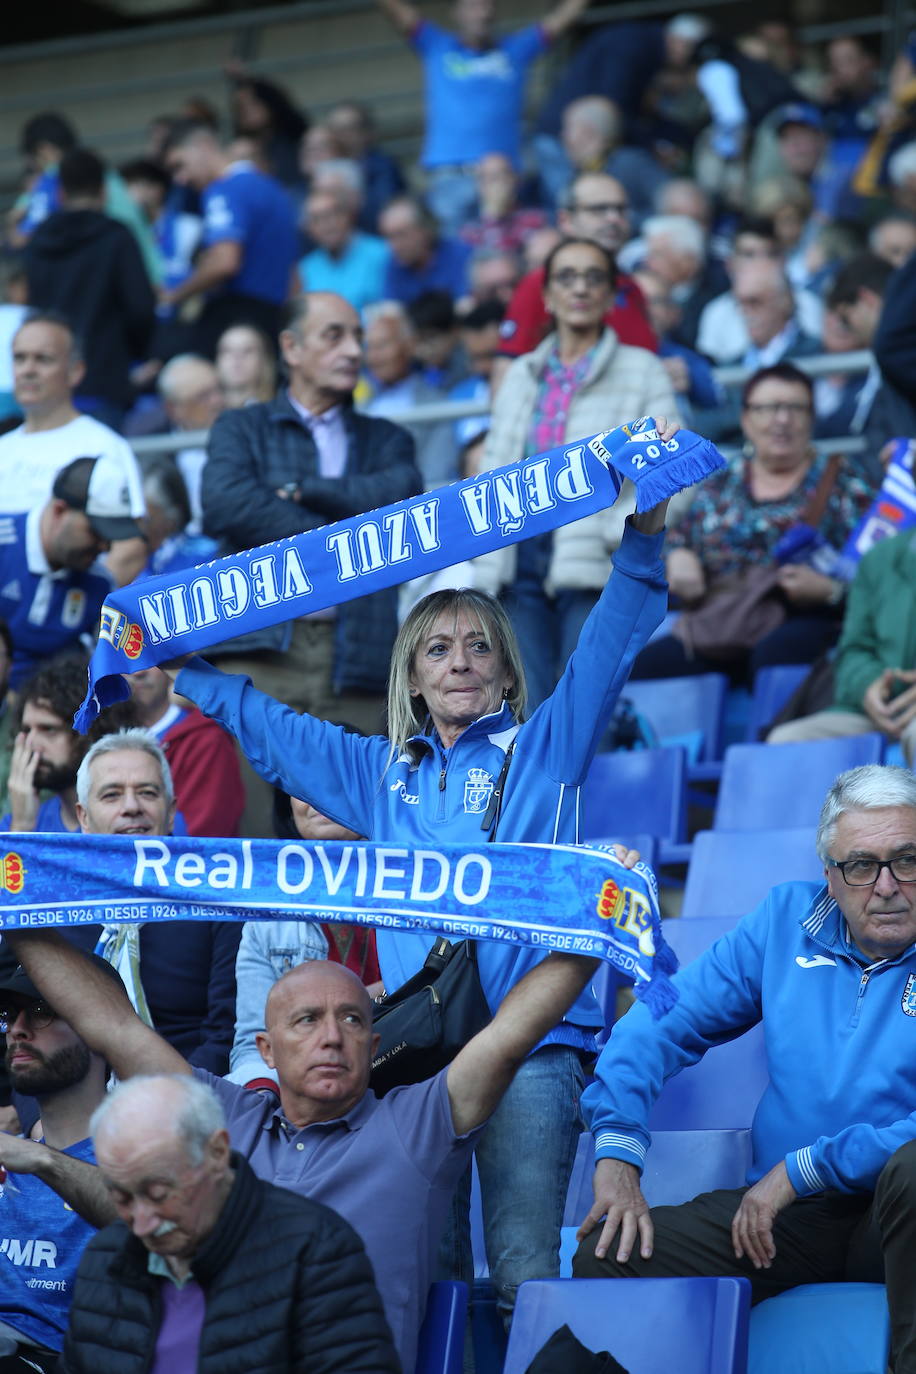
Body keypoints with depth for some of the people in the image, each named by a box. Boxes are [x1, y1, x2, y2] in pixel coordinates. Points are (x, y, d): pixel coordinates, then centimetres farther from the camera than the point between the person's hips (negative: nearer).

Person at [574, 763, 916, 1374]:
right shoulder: (787, 919, 12)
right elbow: (662, 1024, 12)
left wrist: (802, 1169, -14)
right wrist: (617, 1153, -4)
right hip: (787, 1215, 3)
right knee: (606, 1260, -20)